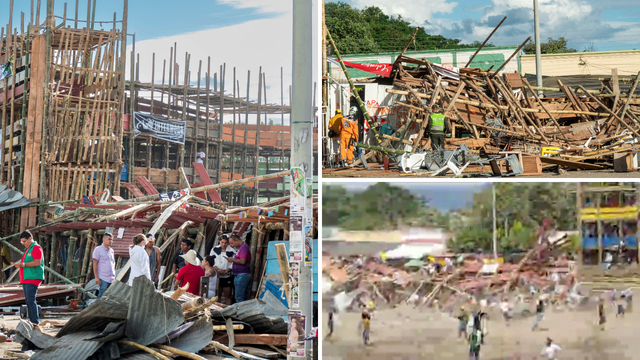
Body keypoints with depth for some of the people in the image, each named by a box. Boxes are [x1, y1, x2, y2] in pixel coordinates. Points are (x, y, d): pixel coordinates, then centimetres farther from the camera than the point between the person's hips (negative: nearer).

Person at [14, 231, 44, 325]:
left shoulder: (36, 248, -8)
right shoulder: (28, 249, 22)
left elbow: (37, 262, -20)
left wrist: (23, 264, -17)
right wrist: (19, 264, 15)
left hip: (33, 278, -10)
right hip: (26, 279, 10)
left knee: (31, 300, -14)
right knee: (28, 300, 8)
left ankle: (35, 321, -14)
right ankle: (31, 320, 12)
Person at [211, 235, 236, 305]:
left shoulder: (232, 251, -1)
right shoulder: (215, 249, 5)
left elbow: (233, 263, -3)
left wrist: (226, 271, -16)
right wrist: (218, 269, -11)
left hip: (227, 276, -2)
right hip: (217, 276, 2)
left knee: (227, 295, 2)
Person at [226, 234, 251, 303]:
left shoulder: (244, 247, -13)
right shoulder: (241, 247, 19)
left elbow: (242, 261, -23)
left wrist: (232, 260, -8)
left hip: (241, 276, -10)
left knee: (239, 298, -10)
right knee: (243, 298, 11)